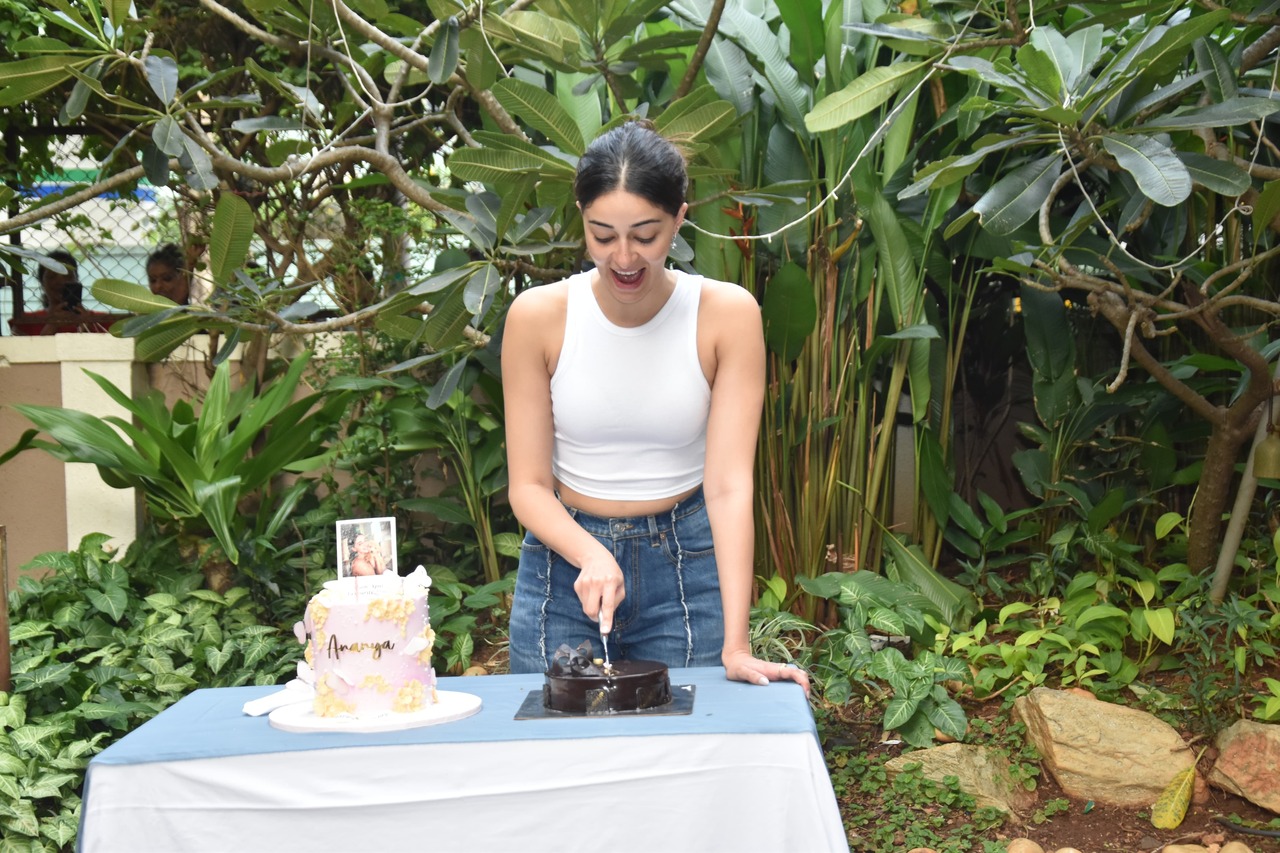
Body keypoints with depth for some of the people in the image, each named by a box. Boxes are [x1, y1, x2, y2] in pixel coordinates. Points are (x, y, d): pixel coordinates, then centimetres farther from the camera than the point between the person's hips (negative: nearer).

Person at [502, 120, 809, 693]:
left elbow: (730, 484, -18)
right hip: (565, 563, 1)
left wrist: (735, 646, -26)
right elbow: (528, 485, -7)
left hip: (687, 565, 0)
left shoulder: (727, 314, -12)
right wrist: (592, 556, -28)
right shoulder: (537, 317, -10)